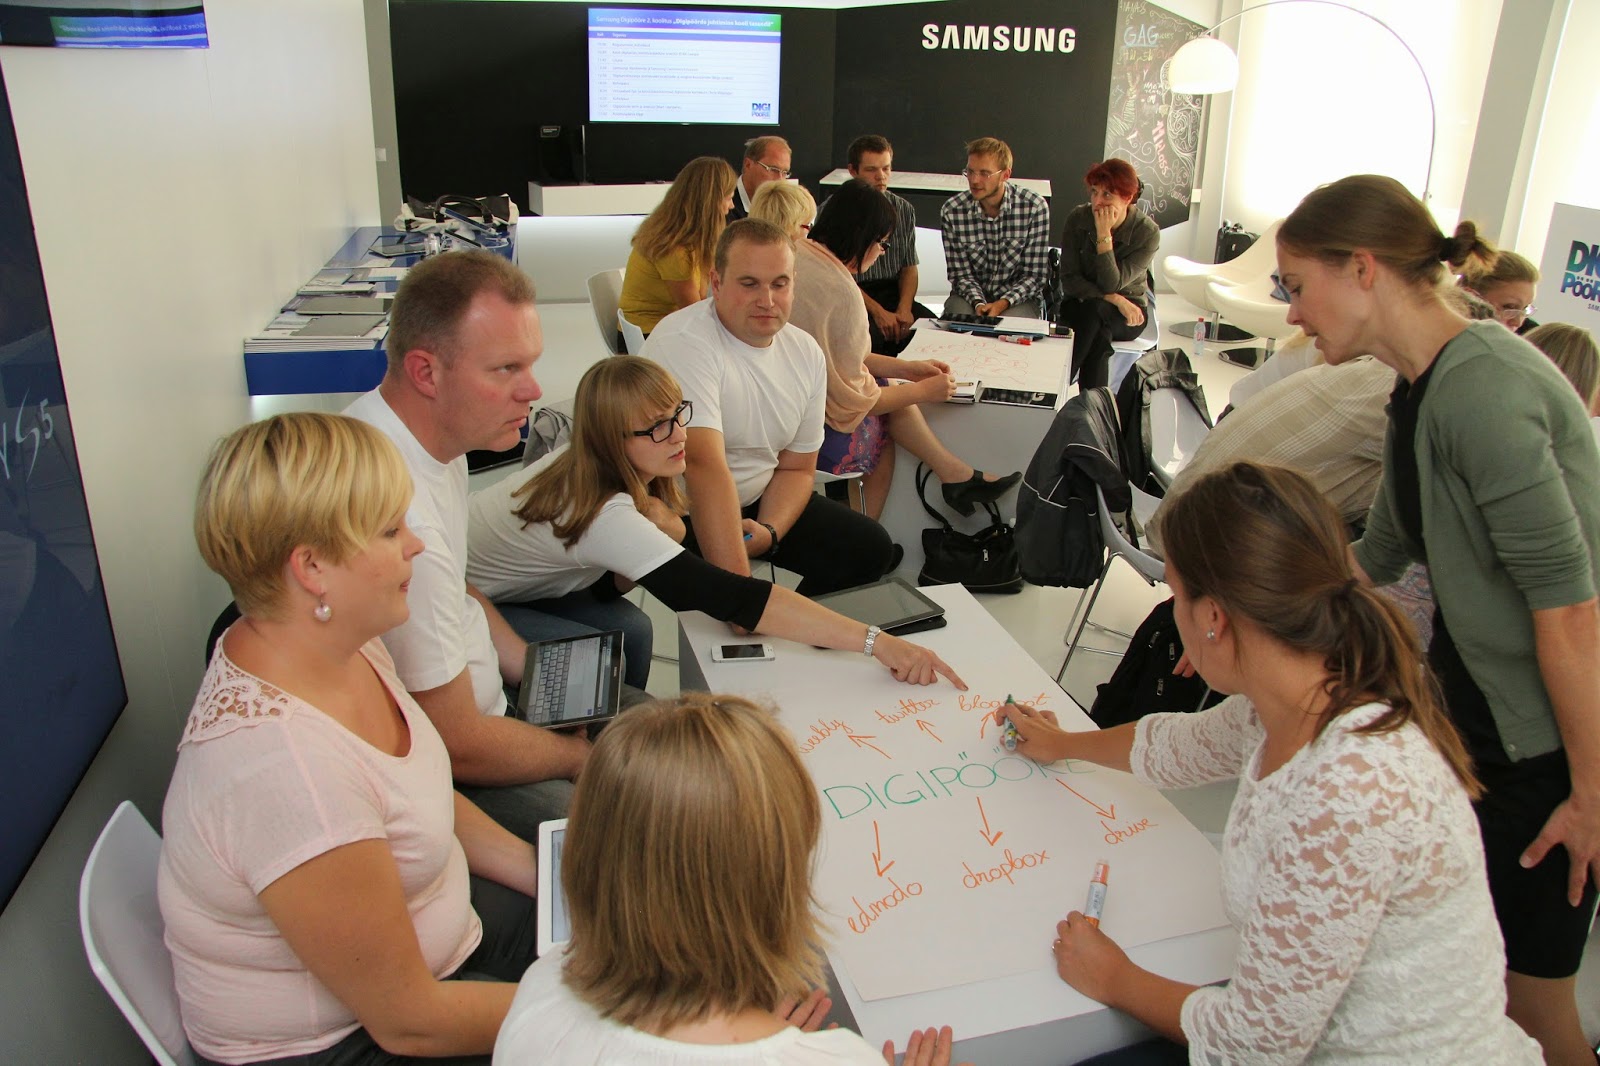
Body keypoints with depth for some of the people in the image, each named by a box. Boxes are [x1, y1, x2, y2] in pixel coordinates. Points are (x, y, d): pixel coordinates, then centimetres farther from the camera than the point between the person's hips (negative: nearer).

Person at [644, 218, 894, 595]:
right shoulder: (683, 344, -24)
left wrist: (769, 531, -15)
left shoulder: (806, 352, 0)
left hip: (757, 504, 7)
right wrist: (738, 589, -42)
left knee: (870, 547, -1)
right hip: (679, 511, -7)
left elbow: (796, 468, 7)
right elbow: (705, 467, -35)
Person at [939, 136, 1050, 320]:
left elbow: (1036, 274, -9)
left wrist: (1003, 303, -23)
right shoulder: (951, 211, -9)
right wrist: (978, 303, -23)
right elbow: (960, 274, -4)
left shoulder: (1034, 207, -12)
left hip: (1019, 299, -1)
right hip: (972, 296, 1)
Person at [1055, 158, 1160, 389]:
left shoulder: (1148, 232, -15)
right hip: (1080, 305, 1)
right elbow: (1069, 280, -11)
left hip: (1129, 313, -1)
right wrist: (1114, 299, -23)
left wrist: (1104, 235, -30)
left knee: (1094, 310, -35)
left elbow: (1111, 284, -21)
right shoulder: (1077, 219, -11)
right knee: (1101, 334, -35)